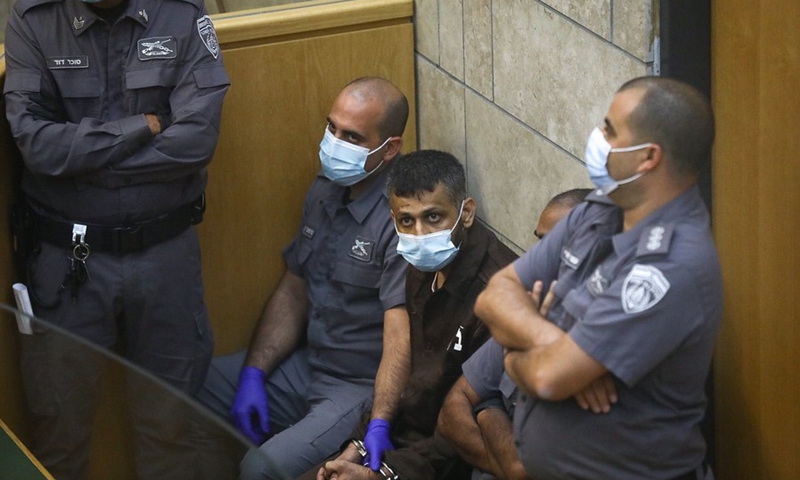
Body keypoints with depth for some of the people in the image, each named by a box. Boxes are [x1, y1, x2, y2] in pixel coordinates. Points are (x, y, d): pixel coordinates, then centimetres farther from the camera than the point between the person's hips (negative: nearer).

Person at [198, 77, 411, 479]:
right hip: (306, 364, 9)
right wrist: (253, 375, 3)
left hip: (363, 386, -9)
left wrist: (378, 427, -40)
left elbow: (400, 330, -31)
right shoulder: (325, 190, 7)